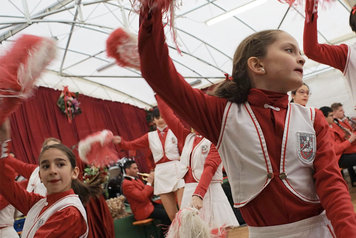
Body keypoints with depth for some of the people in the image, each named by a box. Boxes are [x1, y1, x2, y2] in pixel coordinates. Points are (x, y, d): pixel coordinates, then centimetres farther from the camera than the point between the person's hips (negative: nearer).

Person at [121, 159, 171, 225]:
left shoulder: (136, 180, 15)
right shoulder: (127, 184, -15)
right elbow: (142, 197, -25)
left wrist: (152, 183, -2)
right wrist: (149, 183, -16)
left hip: (149, 204, 9)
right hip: (143, 211, -9)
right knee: (167, 214, -19)